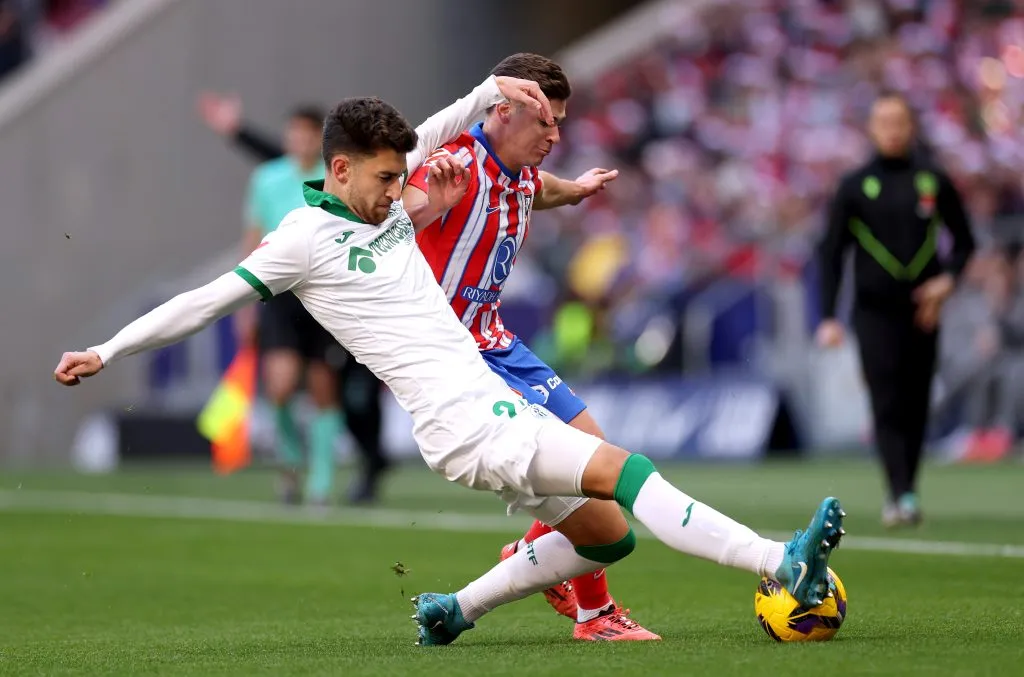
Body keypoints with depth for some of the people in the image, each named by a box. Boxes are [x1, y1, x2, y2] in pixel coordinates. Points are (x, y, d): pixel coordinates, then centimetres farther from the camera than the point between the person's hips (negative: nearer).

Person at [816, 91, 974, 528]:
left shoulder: (933, 181, 6)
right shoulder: (854, 186, 2)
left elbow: (964, 240, 15)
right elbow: (831, 252, 3)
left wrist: (948, 279, -5)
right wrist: (828, 318, -5)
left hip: (922, 311, 2)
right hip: (874, 311, -2)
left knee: (915, 408, 5)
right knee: (887, 406, -13)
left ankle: (904, 498, 17)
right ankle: (902, 496, -22)